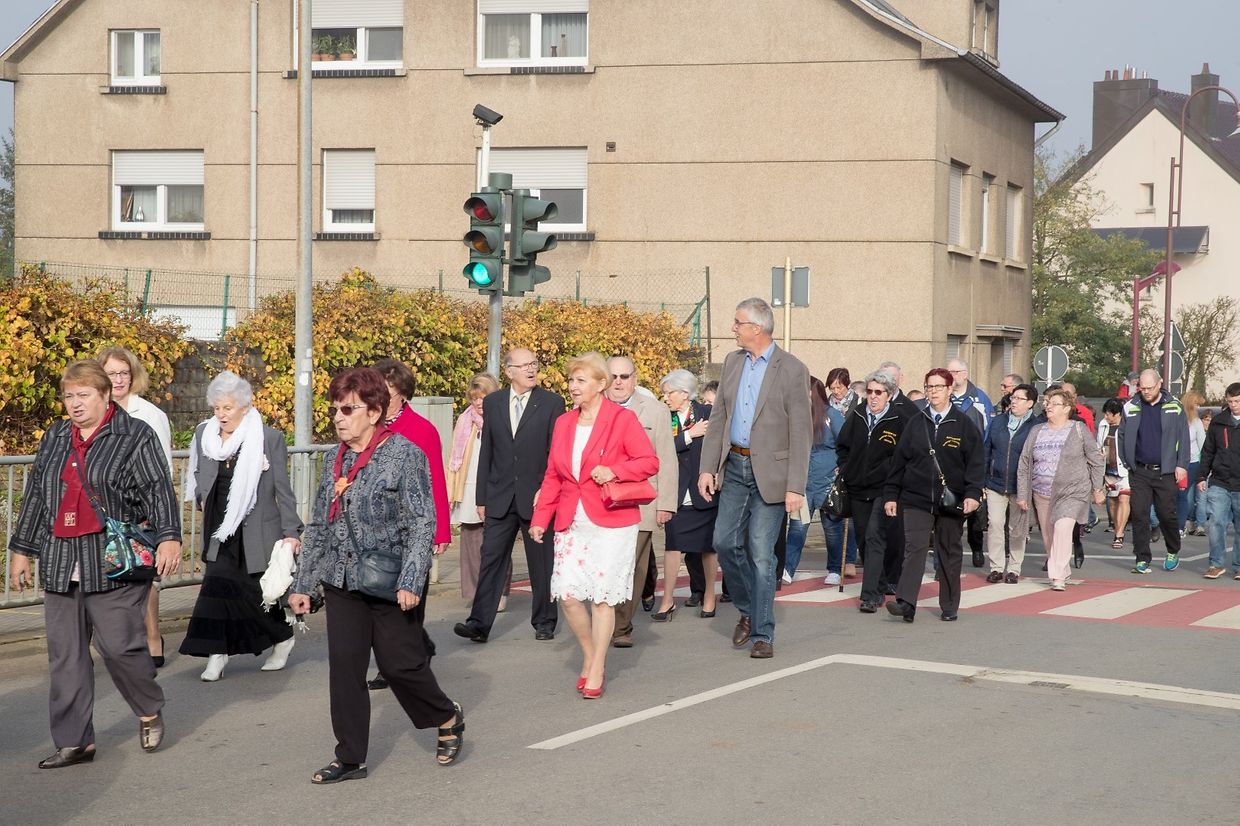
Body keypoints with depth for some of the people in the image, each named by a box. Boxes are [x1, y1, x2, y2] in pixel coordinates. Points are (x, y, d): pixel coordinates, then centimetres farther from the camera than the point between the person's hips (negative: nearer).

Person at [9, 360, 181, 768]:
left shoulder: (136, 437, 0)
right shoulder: (54, 438, 17)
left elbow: (158, 490, -9)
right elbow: (34, 497, 22)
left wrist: (168, 536, -23)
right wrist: (20, 549, 22)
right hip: (60, 565, 6)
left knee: (120, 645, -8)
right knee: (65, 655, 4)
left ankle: (150, 710, 20)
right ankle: (74, 742, 11)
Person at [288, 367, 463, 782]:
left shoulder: (404, 455, -9)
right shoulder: (334, 459, 10)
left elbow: (423, 522, -12)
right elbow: (317, 526, 16)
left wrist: (410, 580, -20)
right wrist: (302, 583, 14)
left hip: (387, 585, -5)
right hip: (340, 582, 5)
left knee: (400, 663, 1)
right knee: (344, 667, 4)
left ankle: (448, 718, 29)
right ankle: (350, 758, 13)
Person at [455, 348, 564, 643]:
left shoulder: (552, 403, -2)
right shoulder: (492, 403, 7)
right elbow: (486, 452, 9)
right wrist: (481, 497, 6)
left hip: (538, 497, -2)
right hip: (500, 497, 2)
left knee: (541, 563, 7)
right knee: (491, 560, -2)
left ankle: (544, 622, 19)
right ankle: (479, 624, -3)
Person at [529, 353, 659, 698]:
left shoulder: (622, 419, -4)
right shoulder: (564, 423, 12)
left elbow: (650, 461, -4)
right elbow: (552, 476, 15)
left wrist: (614, 470, -20)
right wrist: (540, 518, 8)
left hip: (611, 522, -5)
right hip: (571, 523, 5)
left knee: (602, 596, -2)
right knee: (567, 593, -5)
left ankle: (596, 672, 10)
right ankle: (589, 656, 18)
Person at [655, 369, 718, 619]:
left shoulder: (708, 414, -3)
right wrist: (689, 435, -15)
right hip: (677, 493, 2)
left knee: (708, 546, 8)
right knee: (672, 545, 0)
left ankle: (709, 596, 22)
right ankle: (668, 599, 6)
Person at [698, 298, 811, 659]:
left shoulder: (792, 370, -10)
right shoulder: (732, 362, 9)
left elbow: (801, 433, -11)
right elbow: (718, 419, 12)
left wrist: (795, 487, -16)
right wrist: (707, 468, 4)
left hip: (770, 472, -5)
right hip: (735, 468, 6)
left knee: (761, 554, -4)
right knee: (725, 542, 3)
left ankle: (763, 634, 4)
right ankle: (748, 609, 26)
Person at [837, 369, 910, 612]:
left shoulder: (900, 419, -8)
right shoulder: (856, 416, 7)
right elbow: (842, 447, 20)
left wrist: (887, 471, -9)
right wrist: (845, 470, 10)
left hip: (884, 489, -6)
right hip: (857, 488, 6)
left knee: (875, 537, -16)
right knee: (864, 541, 11)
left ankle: (870, 595, -17)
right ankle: (881, 585, 27)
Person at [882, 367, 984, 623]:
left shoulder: (964, 426, 1)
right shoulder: (915, 425, 7)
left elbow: (975, 463, -3)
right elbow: (899, 462, 9)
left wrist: (973, 494, -15)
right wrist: (890, 495, 5)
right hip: (916, 499, 1)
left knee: (950, 552, 8)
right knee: (914, 548, -12)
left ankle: (949, 607, 17)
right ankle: (906, 603, -20)